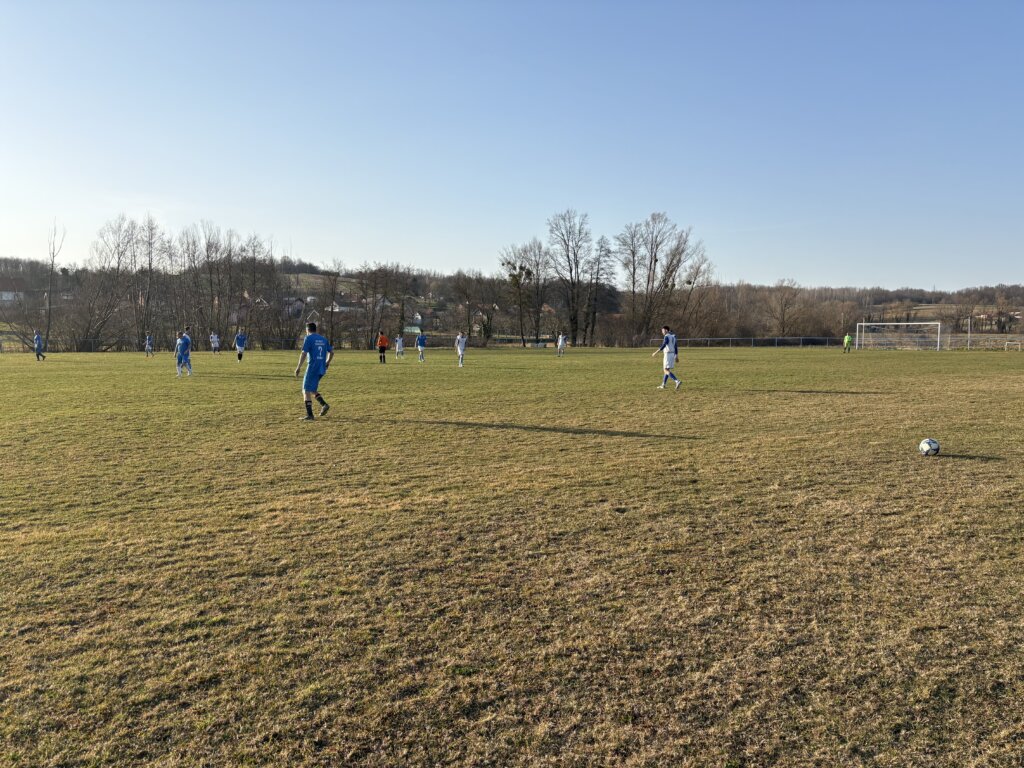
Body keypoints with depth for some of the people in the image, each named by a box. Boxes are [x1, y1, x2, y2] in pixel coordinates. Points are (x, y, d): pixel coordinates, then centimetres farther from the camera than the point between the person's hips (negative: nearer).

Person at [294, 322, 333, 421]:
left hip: (312, 368, -7)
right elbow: (331, 352, 17)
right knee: (312, 389, 20)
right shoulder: (324, 339, 14)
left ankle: (309, 415, -8)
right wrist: (327, 363, 30)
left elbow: (304, 353, -13)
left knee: (306, 390, -1)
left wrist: (298, 367, -10)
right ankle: (324, 404, 0)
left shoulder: (309, 338, -5)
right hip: (322, 369, 7)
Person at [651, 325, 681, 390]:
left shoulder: (667, 337, -14)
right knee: (666, 370, 16)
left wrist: (655, 352, -23)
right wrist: (676, 357, 17)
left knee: (667, 371, -8)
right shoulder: (673, 336, 14)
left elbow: (663, 346, -25)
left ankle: (677, 381, -22)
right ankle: (663, 385, 19)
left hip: (668, 355, -9)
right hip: (672, 355, 9)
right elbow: (676, 347, 14)